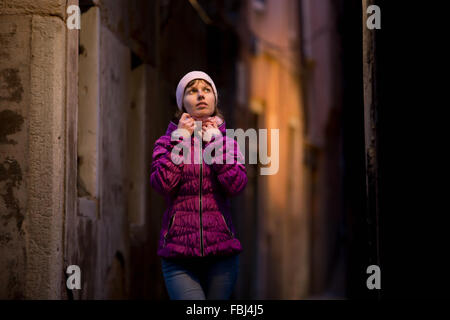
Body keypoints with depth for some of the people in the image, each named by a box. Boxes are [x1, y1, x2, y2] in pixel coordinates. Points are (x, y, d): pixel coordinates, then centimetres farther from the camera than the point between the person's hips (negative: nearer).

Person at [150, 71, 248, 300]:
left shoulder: (228, 143, 11)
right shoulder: (168, 141, 8)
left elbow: (236, 185, -7)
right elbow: (162, 184, -11)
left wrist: (215, 140, -5)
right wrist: (181, 139, -6)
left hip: (221, 250, 2)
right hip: (178, 254, -2)